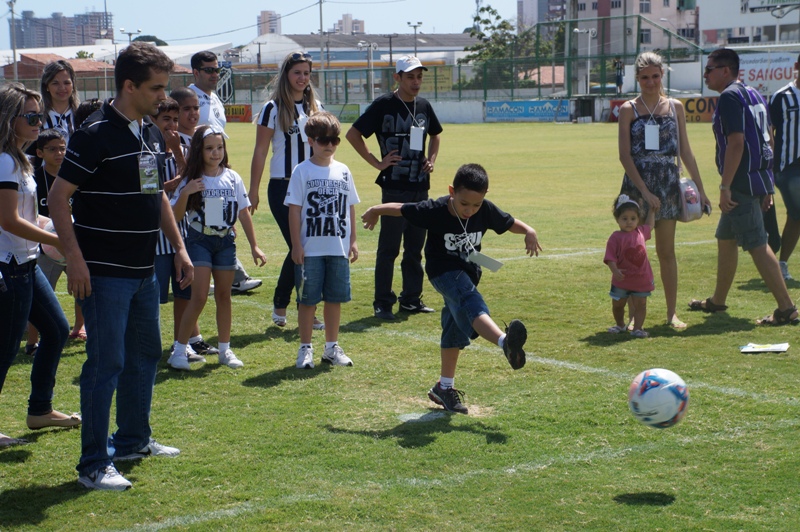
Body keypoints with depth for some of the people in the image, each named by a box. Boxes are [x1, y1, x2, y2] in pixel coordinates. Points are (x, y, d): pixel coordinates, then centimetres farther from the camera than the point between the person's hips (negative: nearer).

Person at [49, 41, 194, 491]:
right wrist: (75, 259, -20)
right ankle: (94, 465, 3)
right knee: (106, 364, -5)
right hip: (105, 273, -9)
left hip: (144, 269, 9)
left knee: (146, 354, 18)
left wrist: (180, 248, 16)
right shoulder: (96, 135, -15)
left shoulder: (152, 134, 10)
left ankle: (135, 440, 33)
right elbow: (59, 197, -15)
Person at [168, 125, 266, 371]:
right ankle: (179, 350, 0)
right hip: (199, 240, -3)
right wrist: (185, 193, -23)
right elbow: (176, 216, -7)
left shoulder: (232, 178, 1)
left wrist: (254, 246, 5)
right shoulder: (191, 180, -5)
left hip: (226, 241, 3)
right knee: (199, 297, -9)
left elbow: (243, 213, 6)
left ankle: (225, 350, 20)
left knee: (224, 295, 9)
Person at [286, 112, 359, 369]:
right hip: (310, 249, -4)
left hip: (339, 248, 4)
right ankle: (305, 349, 12)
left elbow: (350, 207, 13)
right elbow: (295, 210, -5)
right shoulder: (302, 171, -4)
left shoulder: (343, 171, 8)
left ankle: (332, 347, 21)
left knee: (335, 298, 9)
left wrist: (352, 240, 10)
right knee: (308, 299, 2)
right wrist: (296, 244, -9)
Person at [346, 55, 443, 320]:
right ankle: (383, 303, 3)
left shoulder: (424, 106, 11)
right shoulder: (383, 105, -7)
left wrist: (431, 159, 11)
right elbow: (353, 134, -7)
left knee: (415, 247, 12)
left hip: (420, 187, 6)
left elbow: (435, 135, 28)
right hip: (394, 186, -6)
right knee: (389, 247, -3)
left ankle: (411, 299, 22)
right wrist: (376, 162, -10)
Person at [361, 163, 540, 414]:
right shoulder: (435, 211, -21)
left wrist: (529, 231, -20)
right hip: (443, 271, -6)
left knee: (456, 329, 14)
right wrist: (374, 212, 7)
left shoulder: (487, 211, -12)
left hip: (468, 273, 6)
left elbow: (509, 223, 1)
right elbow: (398, 209, -8)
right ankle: (504, 341, -60)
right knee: (471, 303, -33)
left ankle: (444, 387, 28)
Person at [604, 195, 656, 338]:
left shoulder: (640, 232, 3)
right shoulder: (615, 238, -15)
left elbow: (649, 225, 28)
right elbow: (610, 257, -20)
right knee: (618, 305, 14)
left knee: (640, 305, -1)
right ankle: (620, 325, 36)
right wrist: (615, 270, -35)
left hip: (642, 280, 2)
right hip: (622, 280, -2)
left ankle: (637, 328, 4)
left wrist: (652, 210, 30)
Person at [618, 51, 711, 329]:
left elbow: (685, 151, 12)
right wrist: (644, 190, -15)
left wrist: (700, 188, 9)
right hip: (636, 183, -2)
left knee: (666, 251, 7)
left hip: (668, 183, 2)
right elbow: (625, 155, -7)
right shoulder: (629, 109, -1)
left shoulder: (675, 107, 8)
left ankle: (672, 312, 14)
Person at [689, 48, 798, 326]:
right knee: (725, 239, 20)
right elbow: (767, 140, 19)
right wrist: (767, 184, 20)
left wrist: (725, 186, -21)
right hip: (759, 178, 10)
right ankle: (718, 301, 31)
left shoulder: (730, 97, -13)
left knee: (757, 246, -9)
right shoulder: (753, 94, 17)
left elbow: (736, 143, -22)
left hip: (742, 181, -10)